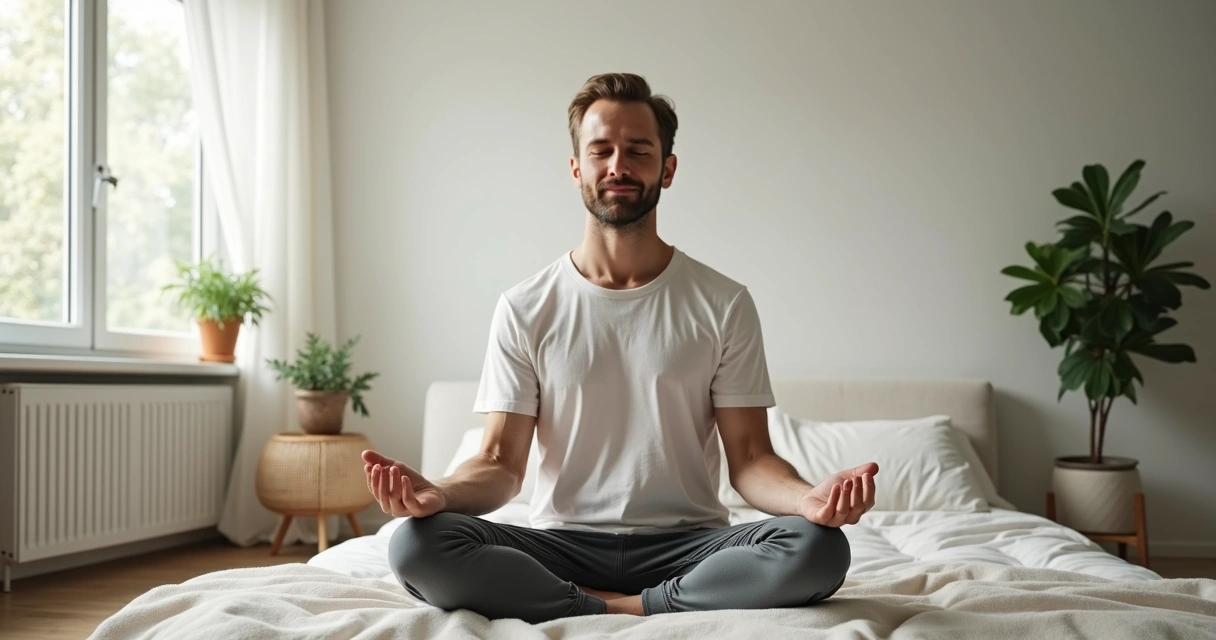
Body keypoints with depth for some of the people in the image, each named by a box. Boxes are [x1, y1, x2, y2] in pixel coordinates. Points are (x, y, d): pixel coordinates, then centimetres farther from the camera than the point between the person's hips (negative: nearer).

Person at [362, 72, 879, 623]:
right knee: (415, 543, -27)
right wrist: (439, 493, -23)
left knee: (818, 548, -30)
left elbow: (748, 458, 0)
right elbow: (501, 463, 1)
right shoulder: (524, 309, 5)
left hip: (687, 545, 0)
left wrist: (808, 498, -24)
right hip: (562, 544, 0)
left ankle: (612, 609, -17)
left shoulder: (723, 305, 4)